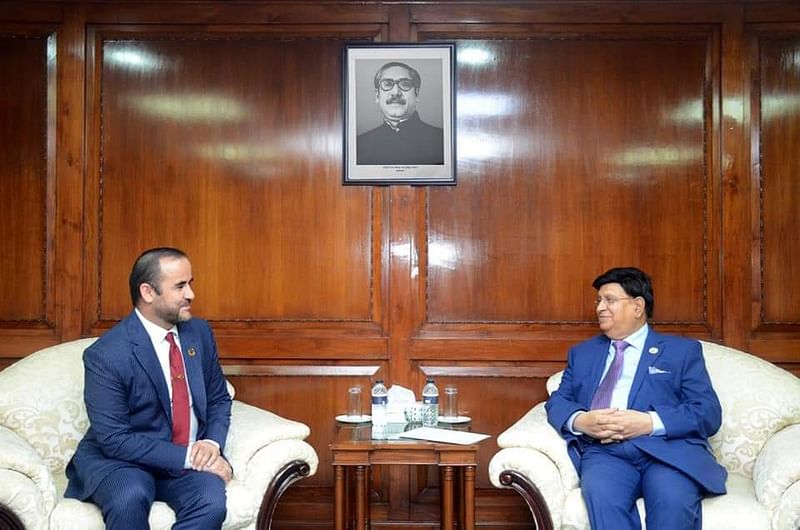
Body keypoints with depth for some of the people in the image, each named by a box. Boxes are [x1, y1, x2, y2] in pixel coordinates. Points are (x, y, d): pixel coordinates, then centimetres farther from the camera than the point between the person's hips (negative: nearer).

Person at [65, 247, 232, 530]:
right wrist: (188, 457, -21)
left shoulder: (199, 332, 3)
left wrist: (211, 443, -8)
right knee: (129, 498, -37)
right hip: (120, 461, -4)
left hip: (191, 459, 4)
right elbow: (114, 440, -17)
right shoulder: (105, 355, -15)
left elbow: (219, 400, 13)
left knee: (212, 500, -28)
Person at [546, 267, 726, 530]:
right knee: (603, 497, -34)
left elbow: (709, 413, 4)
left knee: (674, 500, -36)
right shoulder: (582, 353, 27)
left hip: (668, 448, -1)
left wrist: (650, 423, -12)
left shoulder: (683, 350, 16)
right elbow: (557, 401, 17)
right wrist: (580, 421, -8)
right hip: (605, 450, 2)